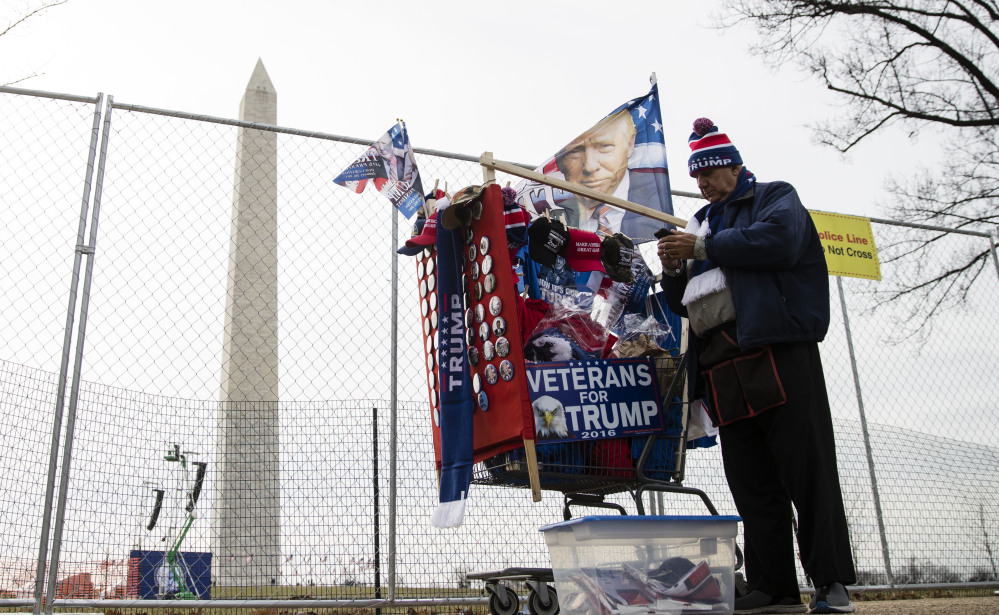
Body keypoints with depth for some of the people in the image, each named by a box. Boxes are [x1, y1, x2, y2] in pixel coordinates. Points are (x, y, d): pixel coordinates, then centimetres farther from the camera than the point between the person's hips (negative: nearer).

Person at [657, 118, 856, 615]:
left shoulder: (775, 197, 12)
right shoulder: (701, 224, 29)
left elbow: (780, 240, -13)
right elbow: (683, 303, 27)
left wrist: (702, 248, -8)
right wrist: (673, 268, 6)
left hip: (777, 350, -6)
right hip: (721, 366, 6)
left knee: (806, 468, -7)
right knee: (752, 484, 3)